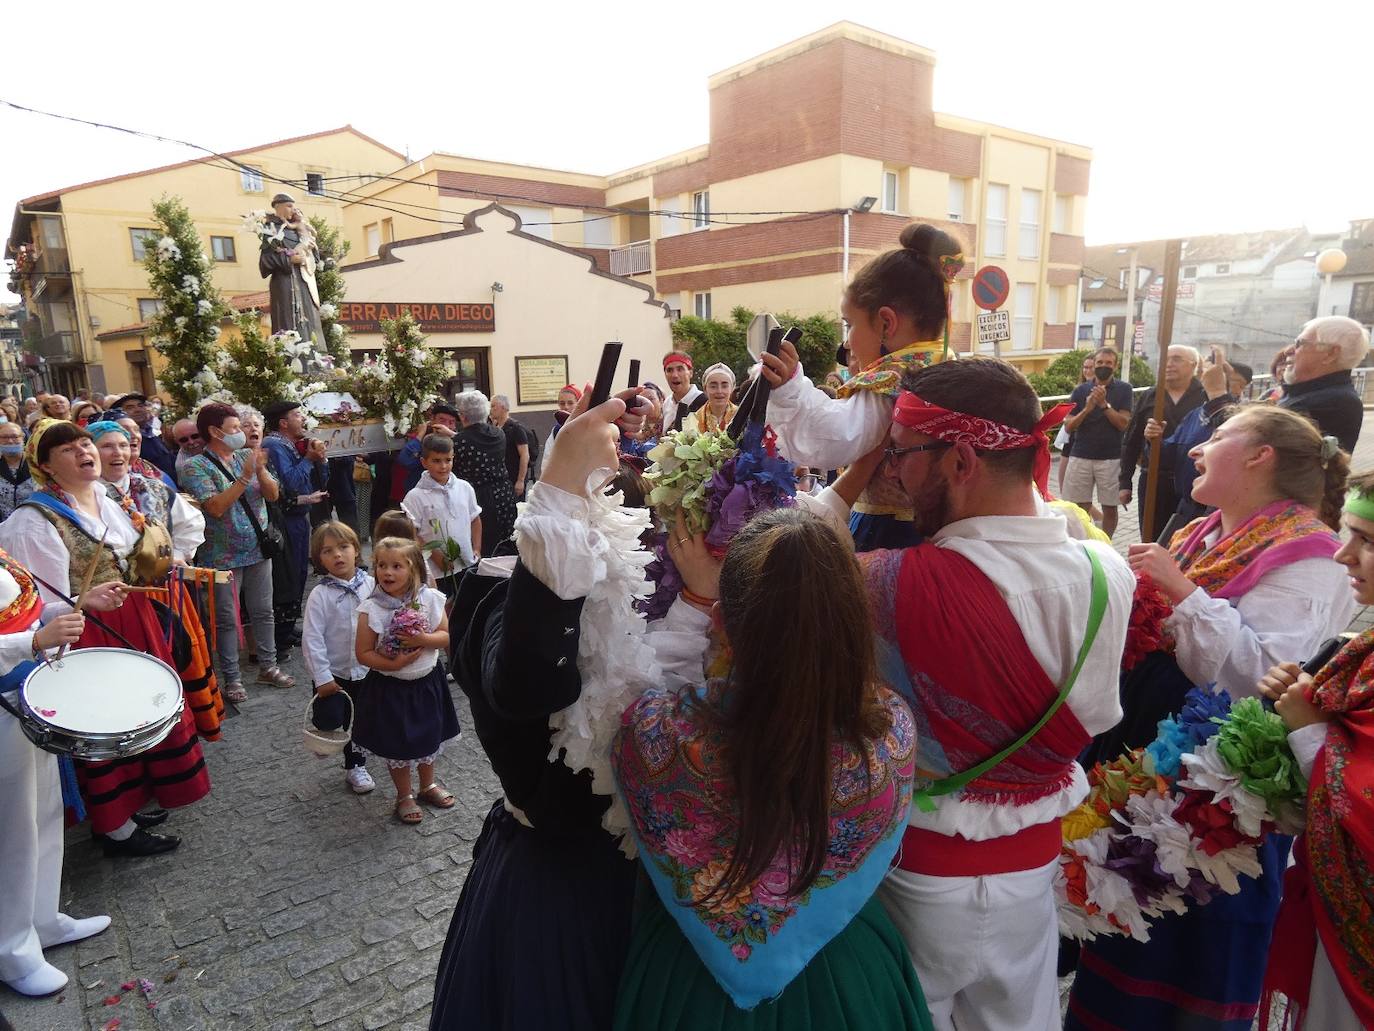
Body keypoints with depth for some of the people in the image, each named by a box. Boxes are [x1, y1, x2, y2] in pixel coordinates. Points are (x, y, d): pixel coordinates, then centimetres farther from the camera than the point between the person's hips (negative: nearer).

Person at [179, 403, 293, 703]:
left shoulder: (247, 455, 4)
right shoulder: (195, 467, -10)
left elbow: (273, 495, 1)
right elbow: (216, 507, -21)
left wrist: (261, 470, -17)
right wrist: (244, 477, -24)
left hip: (258, 549, 5)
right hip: (223, 555, -5)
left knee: (263, 611, 13)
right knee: (227, 618, 5)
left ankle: (268, 666, 26)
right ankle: (232, 678, 15)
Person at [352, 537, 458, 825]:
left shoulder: (429, 599, -11)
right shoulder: (371, 608, -18)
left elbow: (447, 636, -7)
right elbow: (363, 653, -14)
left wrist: (423, 639, -24)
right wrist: (394, 664, -25)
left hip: (426, 682, 3)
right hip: (390, 687, -3)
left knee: (428, 736, 21)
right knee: (397, 743, 13)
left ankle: (428, 785, 45)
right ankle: (404, 795, 35)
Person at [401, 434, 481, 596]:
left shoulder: (465, 488, 4)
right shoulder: (416, 496, -9)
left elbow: (475, 520, 14)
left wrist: (477, 550, 6)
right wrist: (434, 554, -15)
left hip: (468, 566, 4)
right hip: (436, 572, -4)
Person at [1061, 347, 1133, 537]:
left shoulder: (1123, 389, 1)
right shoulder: (1080, 390, 4)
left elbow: (1124, 424, -8)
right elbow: (1068, 426, 0)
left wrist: (1104, 404, -19)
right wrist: (1087, 409, -16)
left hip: (1111, 458, -1)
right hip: (1080, 457, 1)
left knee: (1110, 508, 5)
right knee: (1080, 508, 2)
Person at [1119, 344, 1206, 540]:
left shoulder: (1207, 397, -1)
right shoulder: (1148, 397, 8)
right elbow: (1131, 443, 10)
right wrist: (1124, 482, 8)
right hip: (1153, 480, 3)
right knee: (1151, 539, 10)